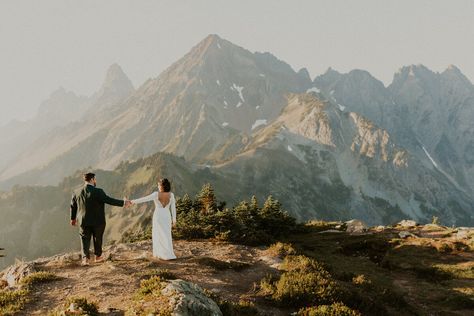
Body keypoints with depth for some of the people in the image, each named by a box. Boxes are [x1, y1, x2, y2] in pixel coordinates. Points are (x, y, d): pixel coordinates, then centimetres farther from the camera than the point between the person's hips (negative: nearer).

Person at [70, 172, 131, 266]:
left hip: (83, 221, 3)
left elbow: (73, 207, 9)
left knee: (85, 239, 10)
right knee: (98, 239, 16)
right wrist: (123, 203, -15)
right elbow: (109, 200, -22)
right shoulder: (98, 192, -19)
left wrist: (73, 218, 24)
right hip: (98, 221, -3)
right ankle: (98, 256, 29)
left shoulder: (77, 193, -1)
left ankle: (85, 258, -3)